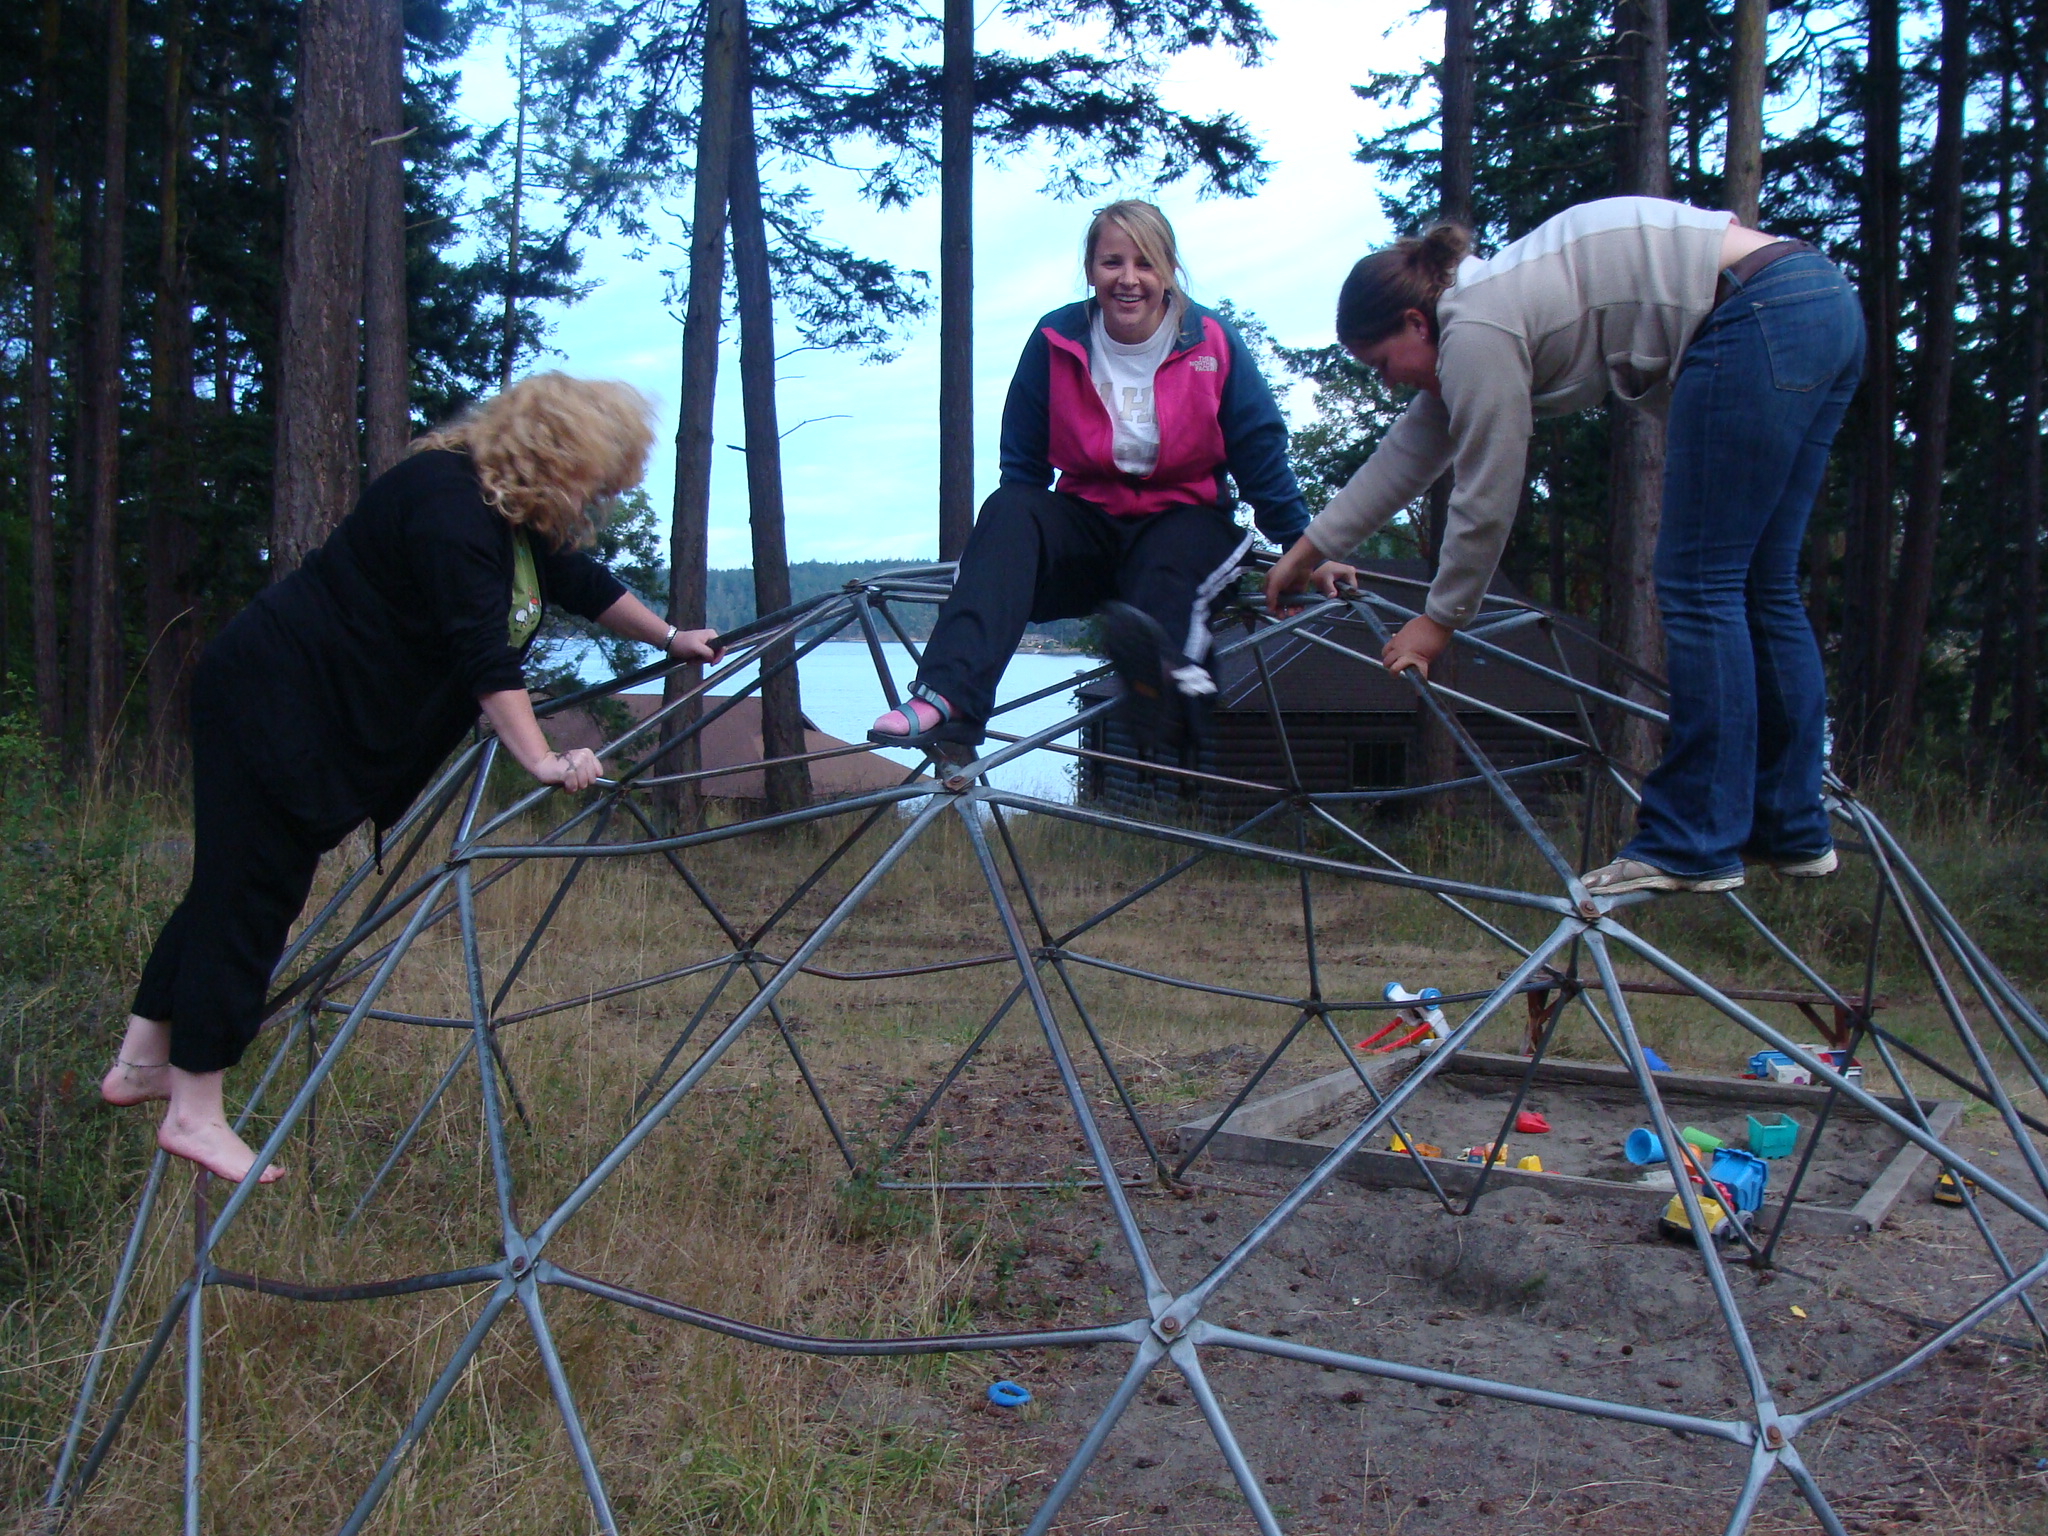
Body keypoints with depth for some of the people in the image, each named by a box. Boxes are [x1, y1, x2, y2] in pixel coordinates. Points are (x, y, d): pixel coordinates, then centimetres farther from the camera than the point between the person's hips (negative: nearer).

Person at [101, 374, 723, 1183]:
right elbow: (482, 651, -31)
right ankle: (194, 1115, 0)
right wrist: (542, 760, -33)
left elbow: (580, 581, 22)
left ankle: (142, 1063, 27)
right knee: (252, 889, -7)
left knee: (242, 883, 15)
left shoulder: (515, 512, 7)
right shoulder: (449, 503, -24)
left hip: (330, 713, 10)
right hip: (272, 696, -10)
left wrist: (670, 637, 30)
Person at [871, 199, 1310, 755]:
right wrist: (1003, 554, 5)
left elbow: (1262, 458, 4)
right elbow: (1023, 465, 6)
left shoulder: (1210, 343, -3)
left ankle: (1161, 675, -70)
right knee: (1008, 507, -30)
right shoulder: (1056, 342, -2)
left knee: (1172, 555, -37)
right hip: (1089, 522, 1)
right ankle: (951, 695, -49)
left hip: (1186, 521, -1)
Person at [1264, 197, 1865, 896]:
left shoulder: (1476, 332, -10)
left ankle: (1694, 848, -4)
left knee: (1698, 588, -7)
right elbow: (1410, 451, 27)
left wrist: (1440, 619, 7)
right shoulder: (1489, 307, 19)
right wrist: (1311, 546, 32)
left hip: (1758, 319, -10)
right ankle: (1794, 831, 18)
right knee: (1762, 588, 12)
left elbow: (1485, 502, -7)